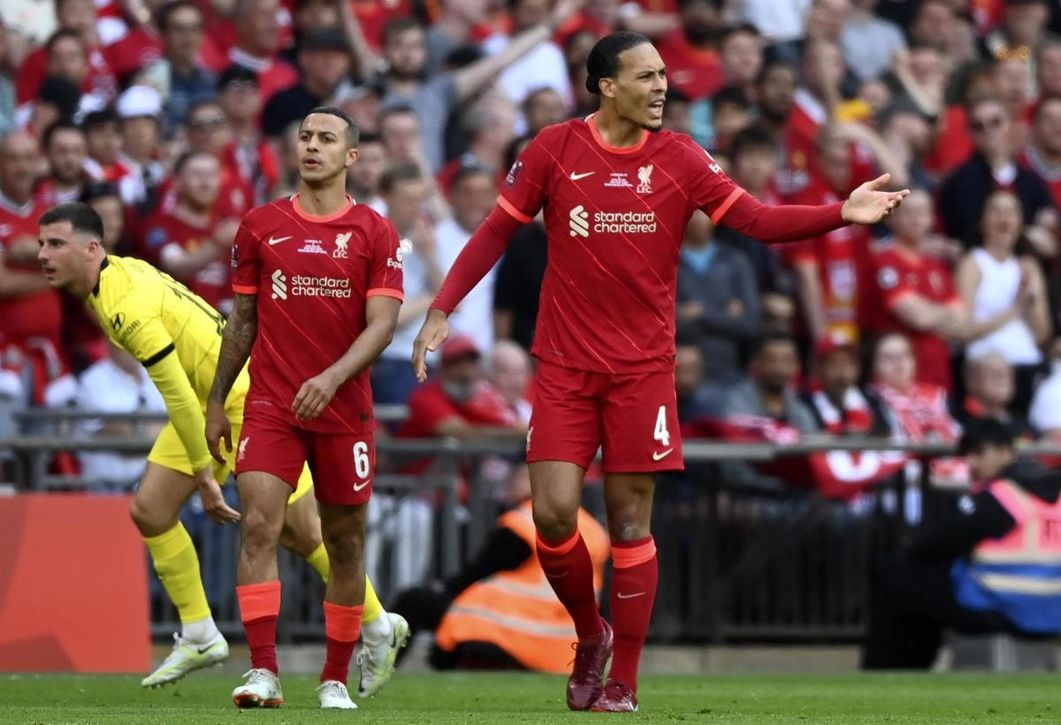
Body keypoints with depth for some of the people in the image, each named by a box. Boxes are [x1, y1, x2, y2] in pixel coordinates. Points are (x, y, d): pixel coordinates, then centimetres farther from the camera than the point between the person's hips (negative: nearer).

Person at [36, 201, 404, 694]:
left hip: (246, 400, -10)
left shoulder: (126, 307, -26)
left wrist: (204, 474, -18)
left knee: (300, 533, -1)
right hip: (206, 401, 10)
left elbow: (179, 394, -25)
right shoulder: (121, 272, 3)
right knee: (149, 510, 1)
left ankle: (378, 625, 17)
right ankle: (199, 636, 10)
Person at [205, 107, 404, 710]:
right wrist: (216, 402, 12)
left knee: (345, 542, 6)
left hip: (344, 407, 0)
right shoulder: (261, 226, 6)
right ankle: (263, 672, -21)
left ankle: (336, 679, 18)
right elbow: (243, 321, 13)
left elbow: (382, 323, -7)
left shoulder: (375, 233, 0)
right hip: (270, 405, 0)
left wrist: (332, 377, -23)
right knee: (259, 525, -16)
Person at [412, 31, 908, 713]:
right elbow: (496, 232, 4)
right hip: (566, 368, 0)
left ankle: (622, 684, 9)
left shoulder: (679, 157, 0)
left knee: (630, 523, 0)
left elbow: (755, 219, -5)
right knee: (553, 514, -8)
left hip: (643, 368, 0)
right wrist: (441, 311, -3)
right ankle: (591, 636, 20)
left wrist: (841, 213, -19)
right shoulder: (555, 149, -2)